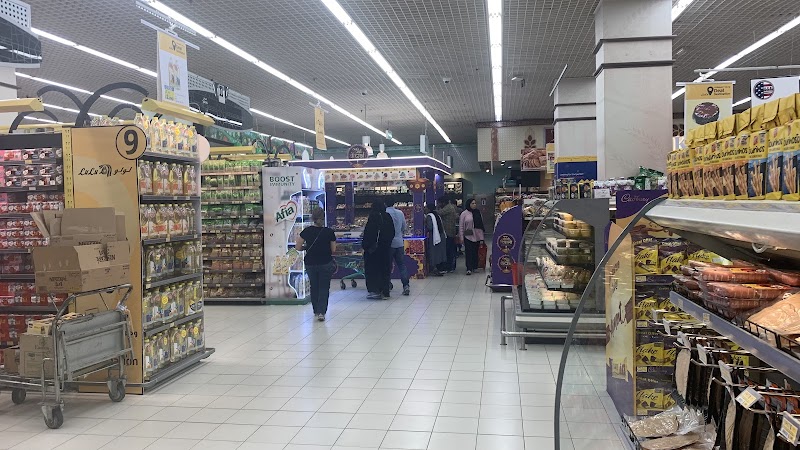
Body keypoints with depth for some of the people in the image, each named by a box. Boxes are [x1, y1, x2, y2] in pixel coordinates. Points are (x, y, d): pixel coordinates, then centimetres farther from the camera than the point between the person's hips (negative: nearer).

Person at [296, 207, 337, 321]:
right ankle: (321, 312, -7)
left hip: (310, 264, 2)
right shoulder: (329, 232, -9)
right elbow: (333, 250, -4)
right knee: (324, 288, 5)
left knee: (314, 287, 17)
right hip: (326, 264, -2)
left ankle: (316, 311, 27)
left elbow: (298, 247, -5)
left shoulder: (306, 231, -7)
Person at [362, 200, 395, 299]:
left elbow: (368, 232, -16)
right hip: (386, 248, 6)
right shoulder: (388, 217, 5)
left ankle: (374, 290, 0)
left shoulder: (373, 217, -14)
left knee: (372, 268, 3)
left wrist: (364, 245, -9)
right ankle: (385, 292, 13)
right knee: (385, 268, 10)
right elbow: (392, 232, 10)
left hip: (374, 247, -6)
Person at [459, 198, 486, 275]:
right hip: (468, 236, -3)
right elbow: (461, 226, 0)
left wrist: (481, 238, 7)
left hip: (477, 236, 3)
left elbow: (481, 226, 10)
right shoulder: (464, 213, -1)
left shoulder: (478, 213, 9)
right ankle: (469, 269, -5)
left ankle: (475, 267, 17)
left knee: (475, 252, 6)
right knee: (468, 252, -6)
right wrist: (461, 237, -5)